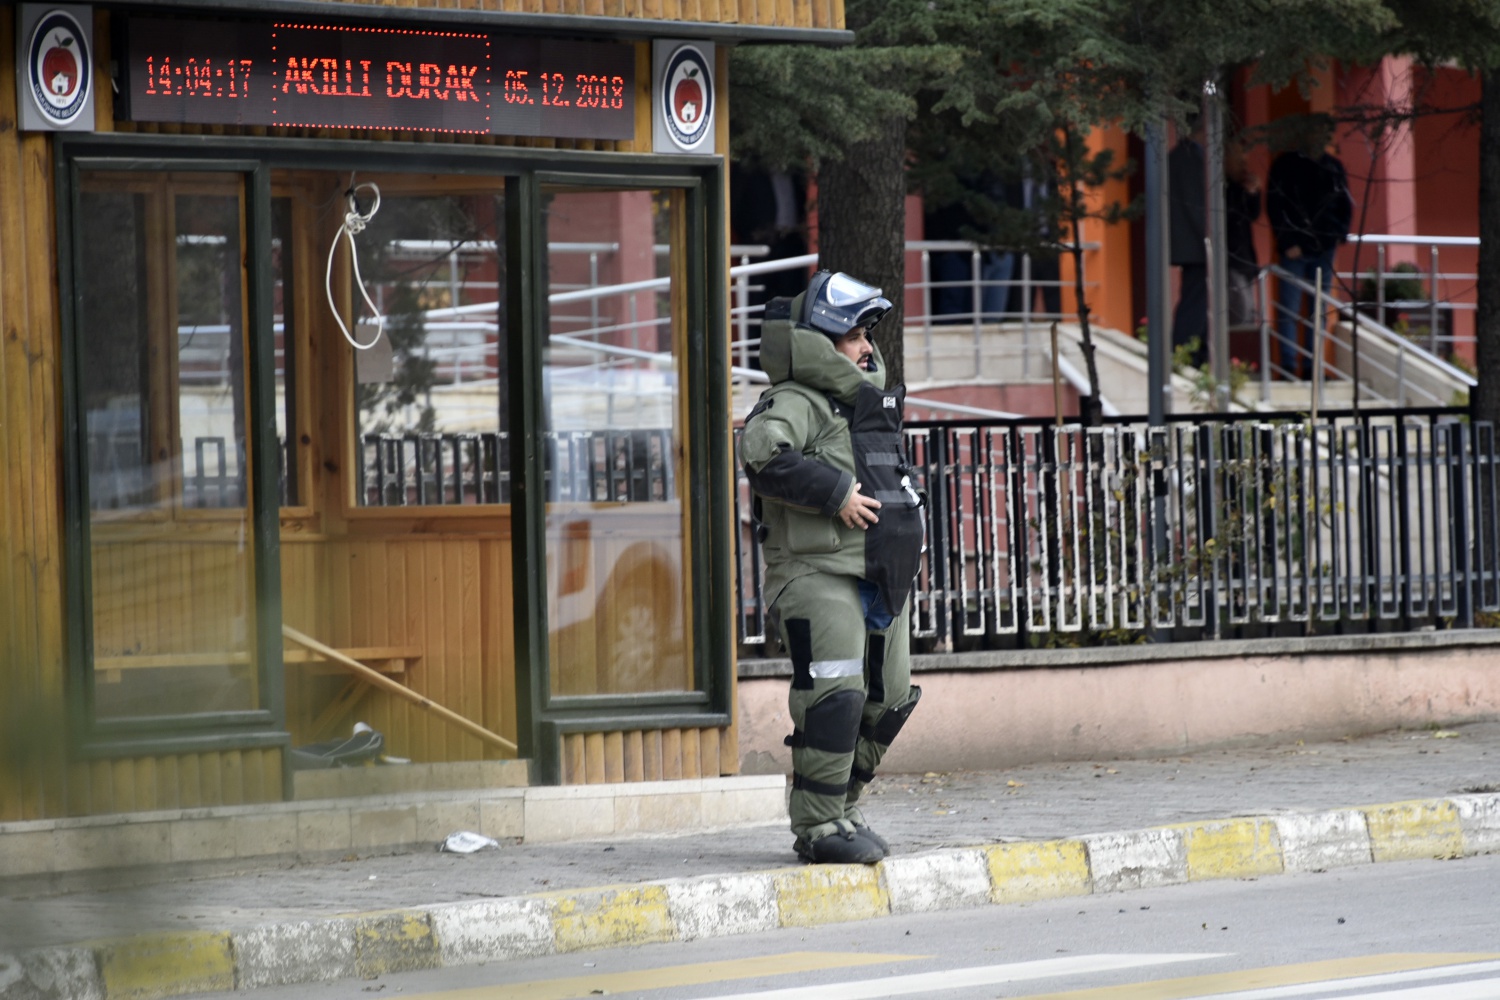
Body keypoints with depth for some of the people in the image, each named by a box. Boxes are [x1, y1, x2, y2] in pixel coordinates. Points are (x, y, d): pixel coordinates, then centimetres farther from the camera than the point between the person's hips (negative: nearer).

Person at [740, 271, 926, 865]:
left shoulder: (868, 402, 21)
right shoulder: (796, 403, -8)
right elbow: (762, 452, -29)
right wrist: (835, 493, -24)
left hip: (880, 580, 9)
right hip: (819, 575, -9)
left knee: (886, 700, 10)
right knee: (834, 696, -16)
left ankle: (841, 811, 22)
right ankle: (818, 826, -12)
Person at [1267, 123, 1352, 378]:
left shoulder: (1334, 167, 10)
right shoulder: (1286, 165, -2)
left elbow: (1346, 205, 18)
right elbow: (1275, 205, -5)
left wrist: (1339, 233, 2)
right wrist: (1288, 243, -11)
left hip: (1323, 250, 4)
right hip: (1295, 250, -4)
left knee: (1319, 312, 6)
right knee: (1289, 311, -6)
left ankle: (1311, 367, 10)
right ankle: (1289, 368, -5)